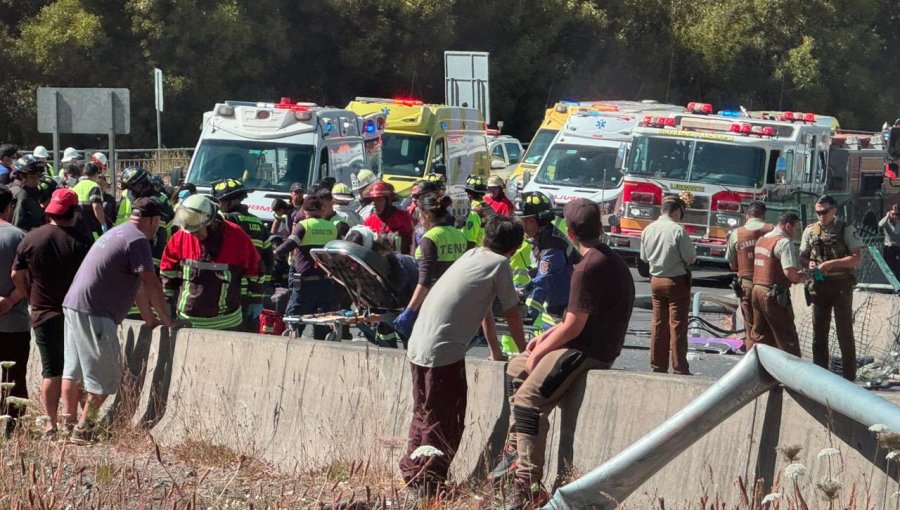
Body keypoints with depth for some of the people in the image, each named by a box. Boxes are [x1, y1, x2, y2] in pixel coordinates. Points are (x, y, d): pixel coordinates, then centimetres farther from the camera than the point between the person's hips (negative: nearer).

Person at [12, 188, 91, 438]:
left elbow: (17, 275, 4)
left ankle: (50, 425, 1)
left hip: (43, 314, 1)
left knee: (51, 370, 6)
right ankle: (71, 421, 11)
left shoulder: (31, 239, -4)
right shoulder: (82, 241, -11)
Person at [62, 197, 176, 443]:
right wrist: (166, 320, 0)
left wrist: (149, 318, 25)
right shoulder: (137, 240, -11)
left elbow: (138, 284, 24)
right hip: (94, 313, -10)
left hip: (73, 306, 10)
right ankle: (83, 429, -1)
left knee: (72, 371, 13)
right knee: (106, 377, -3)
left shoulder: (117, 234, 21)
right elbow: (151, 285, -11)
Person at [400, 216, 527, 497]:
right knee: (444, 422, 0)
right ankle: (428, 483, 1)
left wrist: (495, 350, 40)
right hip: (444, 352, -8)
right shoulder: (499, 264, -2)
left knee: (424, 416, 19)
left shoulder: (472, 256, 19)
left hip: (417, 345, 8)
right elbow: (512, 314, 5)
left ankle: (411, 475, 25)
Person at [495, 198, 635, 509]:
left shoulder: (589, 268, -19)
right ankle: (516, 449, 20)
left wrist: (538, 353, -6)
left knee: (528, 399, -25)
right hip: (596, 344, 11)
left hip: (588, 353, -11)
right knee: (516, 367, 24)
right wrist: (546, 338, 13)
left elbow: (573, 326, -19)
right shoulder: (611, 259, 14)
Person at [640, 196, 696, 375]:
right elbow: (691, 259, -14)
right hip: (677, 281, -5)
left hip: (656, 280, 5)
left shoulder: (648, 230, 0)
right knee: (677, 326, -1)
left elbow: (644, 258, 11)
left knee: (658, 325, 12)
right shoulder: (678, 231, -18)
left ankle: (658, 366, 16)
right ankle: (680, 369, 0)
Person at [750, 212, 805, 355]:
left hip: (757, 288, 8)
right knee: (786, 337, -1)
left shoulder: (762, 239, 15)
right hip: (774, 295, -8)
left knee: (758, 334, 16)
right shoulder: (785, 242, -14)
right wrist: (800, 278, -5)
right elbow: (789, 271, -25)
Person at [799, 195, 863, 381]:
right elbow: (802, 256, 14)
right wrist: (809, 263, -10)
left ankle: (849, 377, 3)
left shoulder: (846, 230, -5)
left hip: (841, 285, -4)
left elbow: (856, 258, -11)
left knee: (844, 331, -2)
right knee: (819, 331, 8)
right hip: (820, 286, 4)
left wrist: (831, 263, -21)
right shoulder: (810, 231, 7)